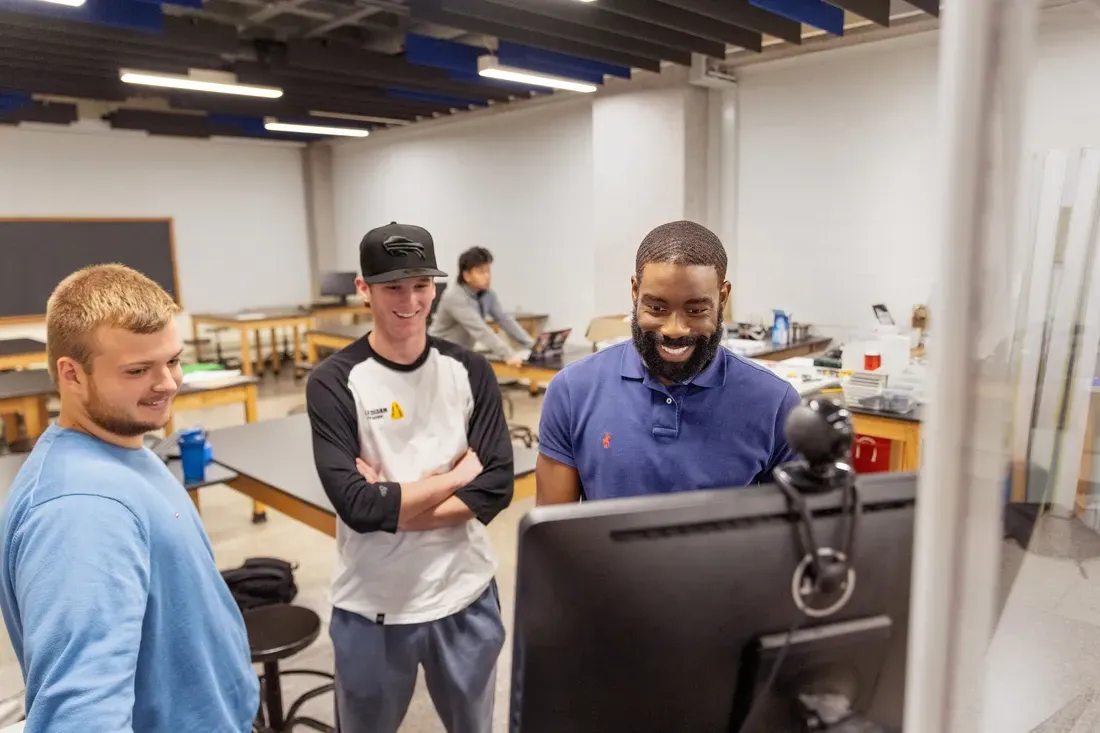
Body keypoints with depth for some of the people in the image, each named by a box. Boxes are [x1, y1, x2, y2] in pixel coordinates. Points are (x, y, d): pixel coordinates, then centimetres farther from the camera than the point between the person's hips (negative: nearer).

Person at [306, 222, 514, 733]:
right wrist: (454, 476, -13)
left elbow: (496, 488, -10)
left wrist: (394, 507, -18)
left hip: (465, 596, 3)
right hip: (373, 606, -2)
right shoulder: (334, 383, -12)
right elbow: (356, 506, -20)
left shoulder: (470, 371, -4)